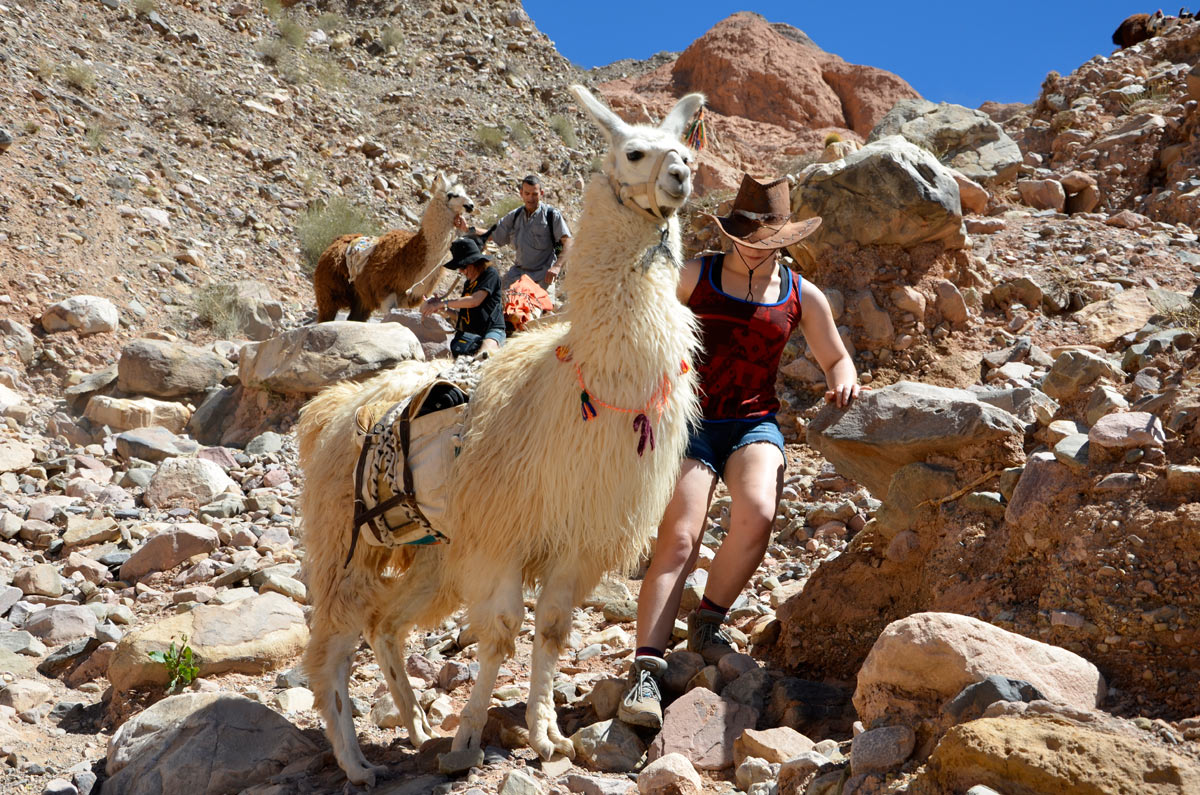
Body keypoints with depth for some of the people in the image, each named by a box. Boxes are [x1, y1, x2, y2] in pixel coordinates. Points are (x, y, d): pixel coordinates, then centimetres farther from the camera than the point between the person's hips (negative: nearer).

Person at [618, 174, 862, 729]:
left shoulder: (802, 297, 10)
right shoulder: (694, 277, 4)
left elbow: (836, 358, 22)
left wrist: (843, 381, -2)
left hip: (755, 424, 2)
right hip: (692, 423, -1)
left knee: (757, 512, -29)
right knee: (679, 538, -20)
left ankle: (707, 621, -4)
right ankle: (645, 670, -22)